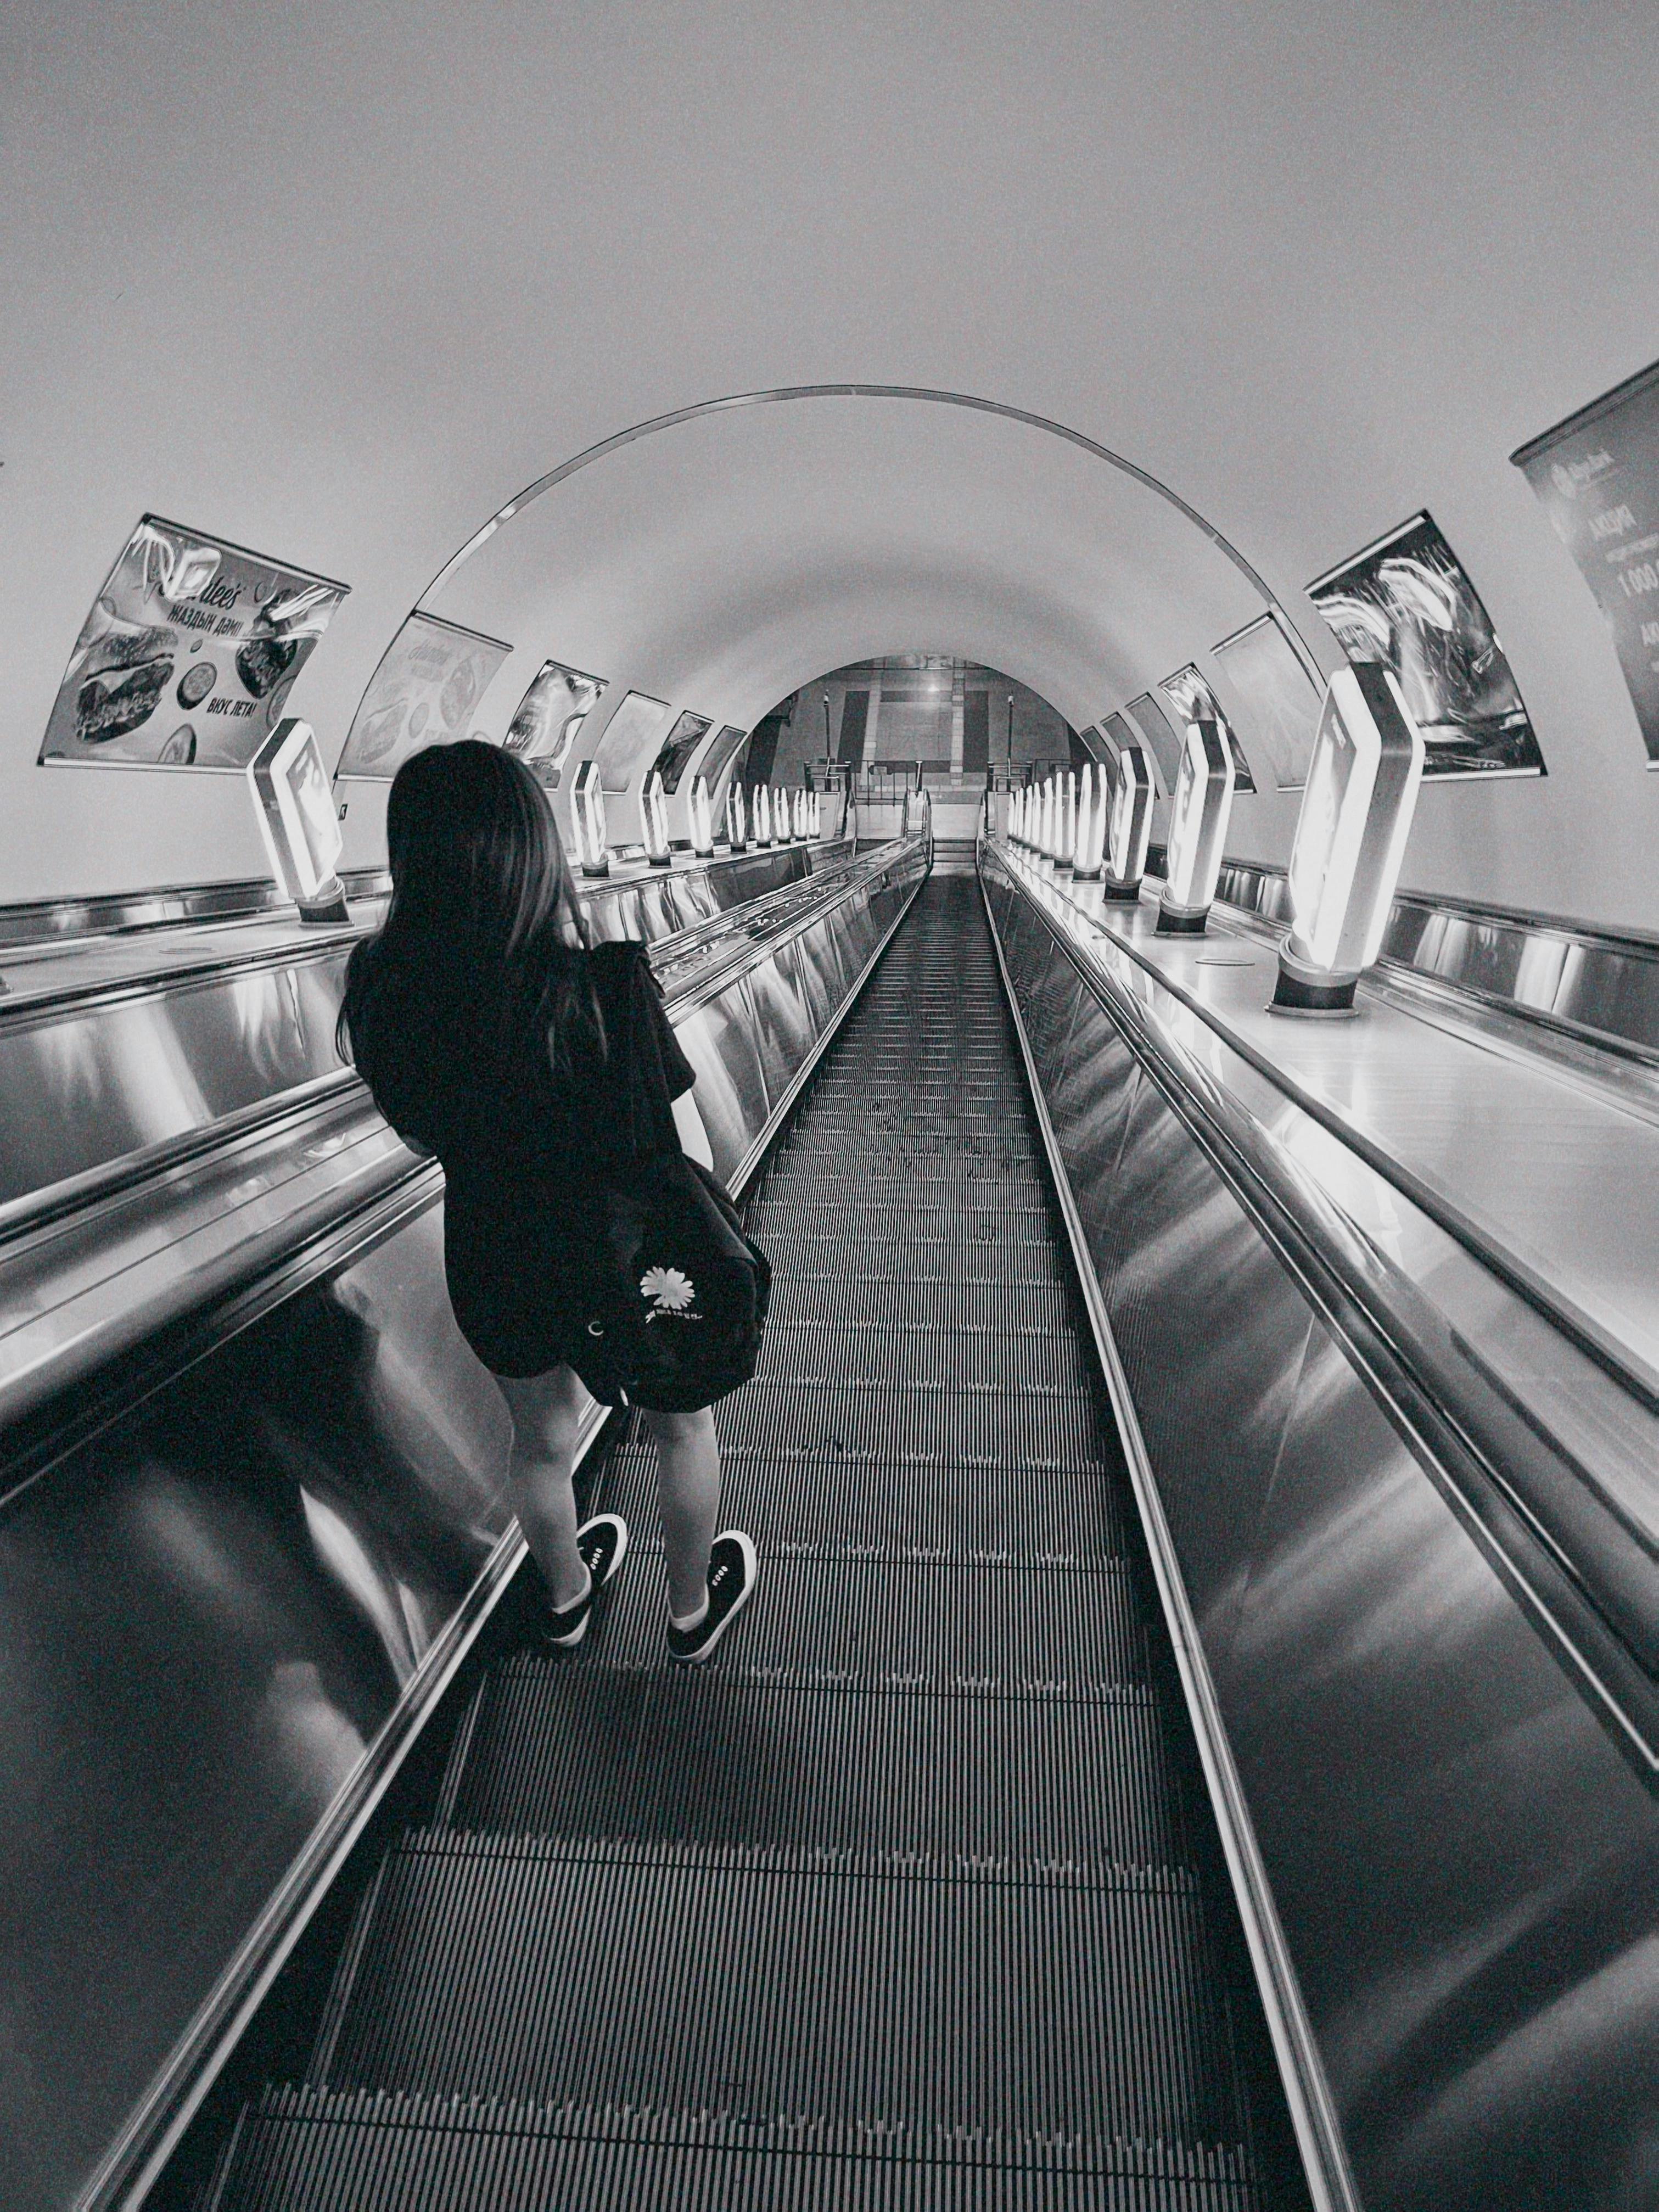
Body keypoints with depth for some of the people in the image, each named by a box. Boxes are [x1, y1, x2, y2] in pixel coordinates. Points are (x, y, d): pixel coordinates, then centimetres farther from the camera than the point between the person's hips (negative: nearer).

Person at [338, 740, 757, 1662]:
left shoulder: (381, 990, -17)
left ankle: (568, 1595, 58)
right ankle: (694, 1610, 49)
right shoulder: (604, 986, -30)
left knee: (542, 1437, 30)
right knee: (682, 1427, 25)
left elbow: (430, 1130, 0)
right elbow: (689, 1158, -21)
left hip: (493, 1267, 4)